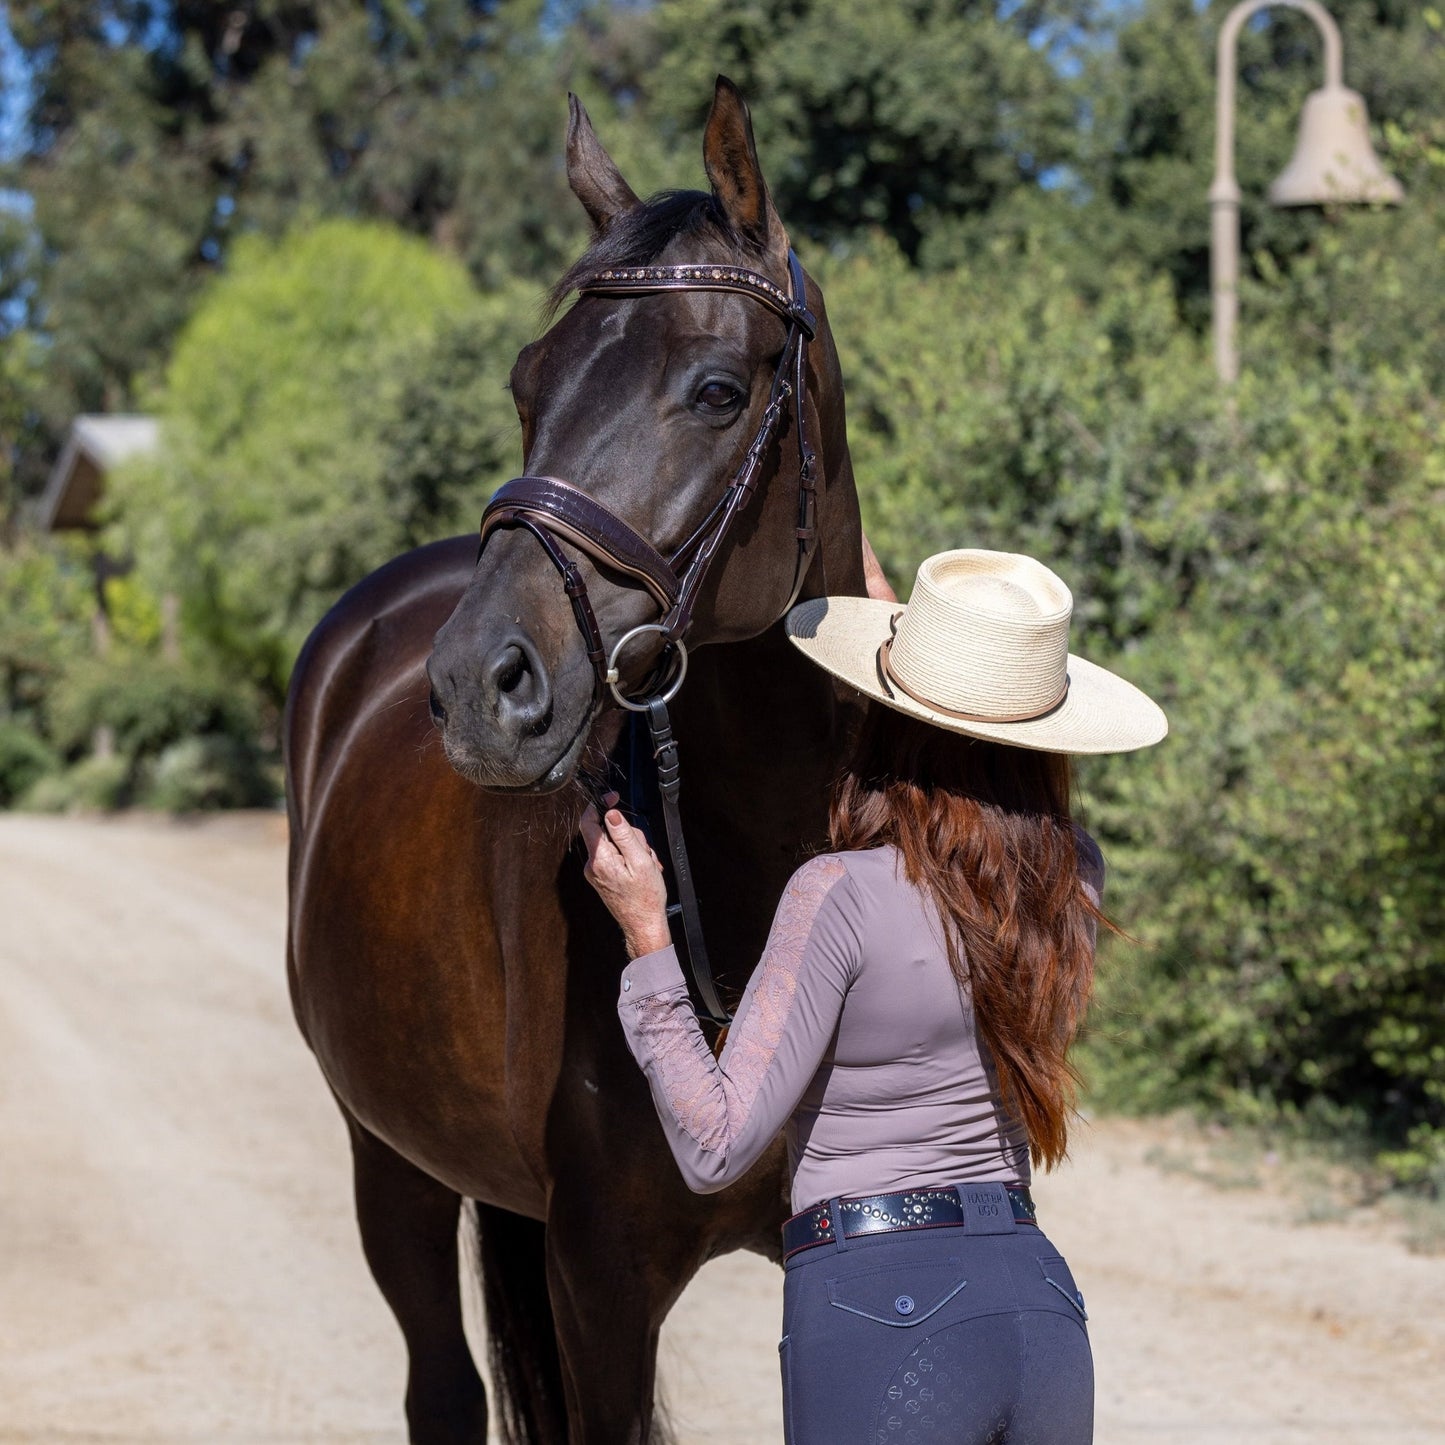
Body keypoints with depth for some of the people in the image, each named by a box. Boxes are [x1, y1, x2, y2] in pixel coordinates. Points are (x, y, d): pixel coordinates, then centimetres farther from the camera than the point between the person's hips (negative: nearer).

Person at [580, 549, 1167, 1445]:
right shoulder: (1074, 878, 4)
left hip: (879, 1312, -6)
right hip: (1040, 1297, 6)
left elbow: (716, 1147, -14)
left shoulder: (842, 897, -13)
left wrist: (646, 934, -9)